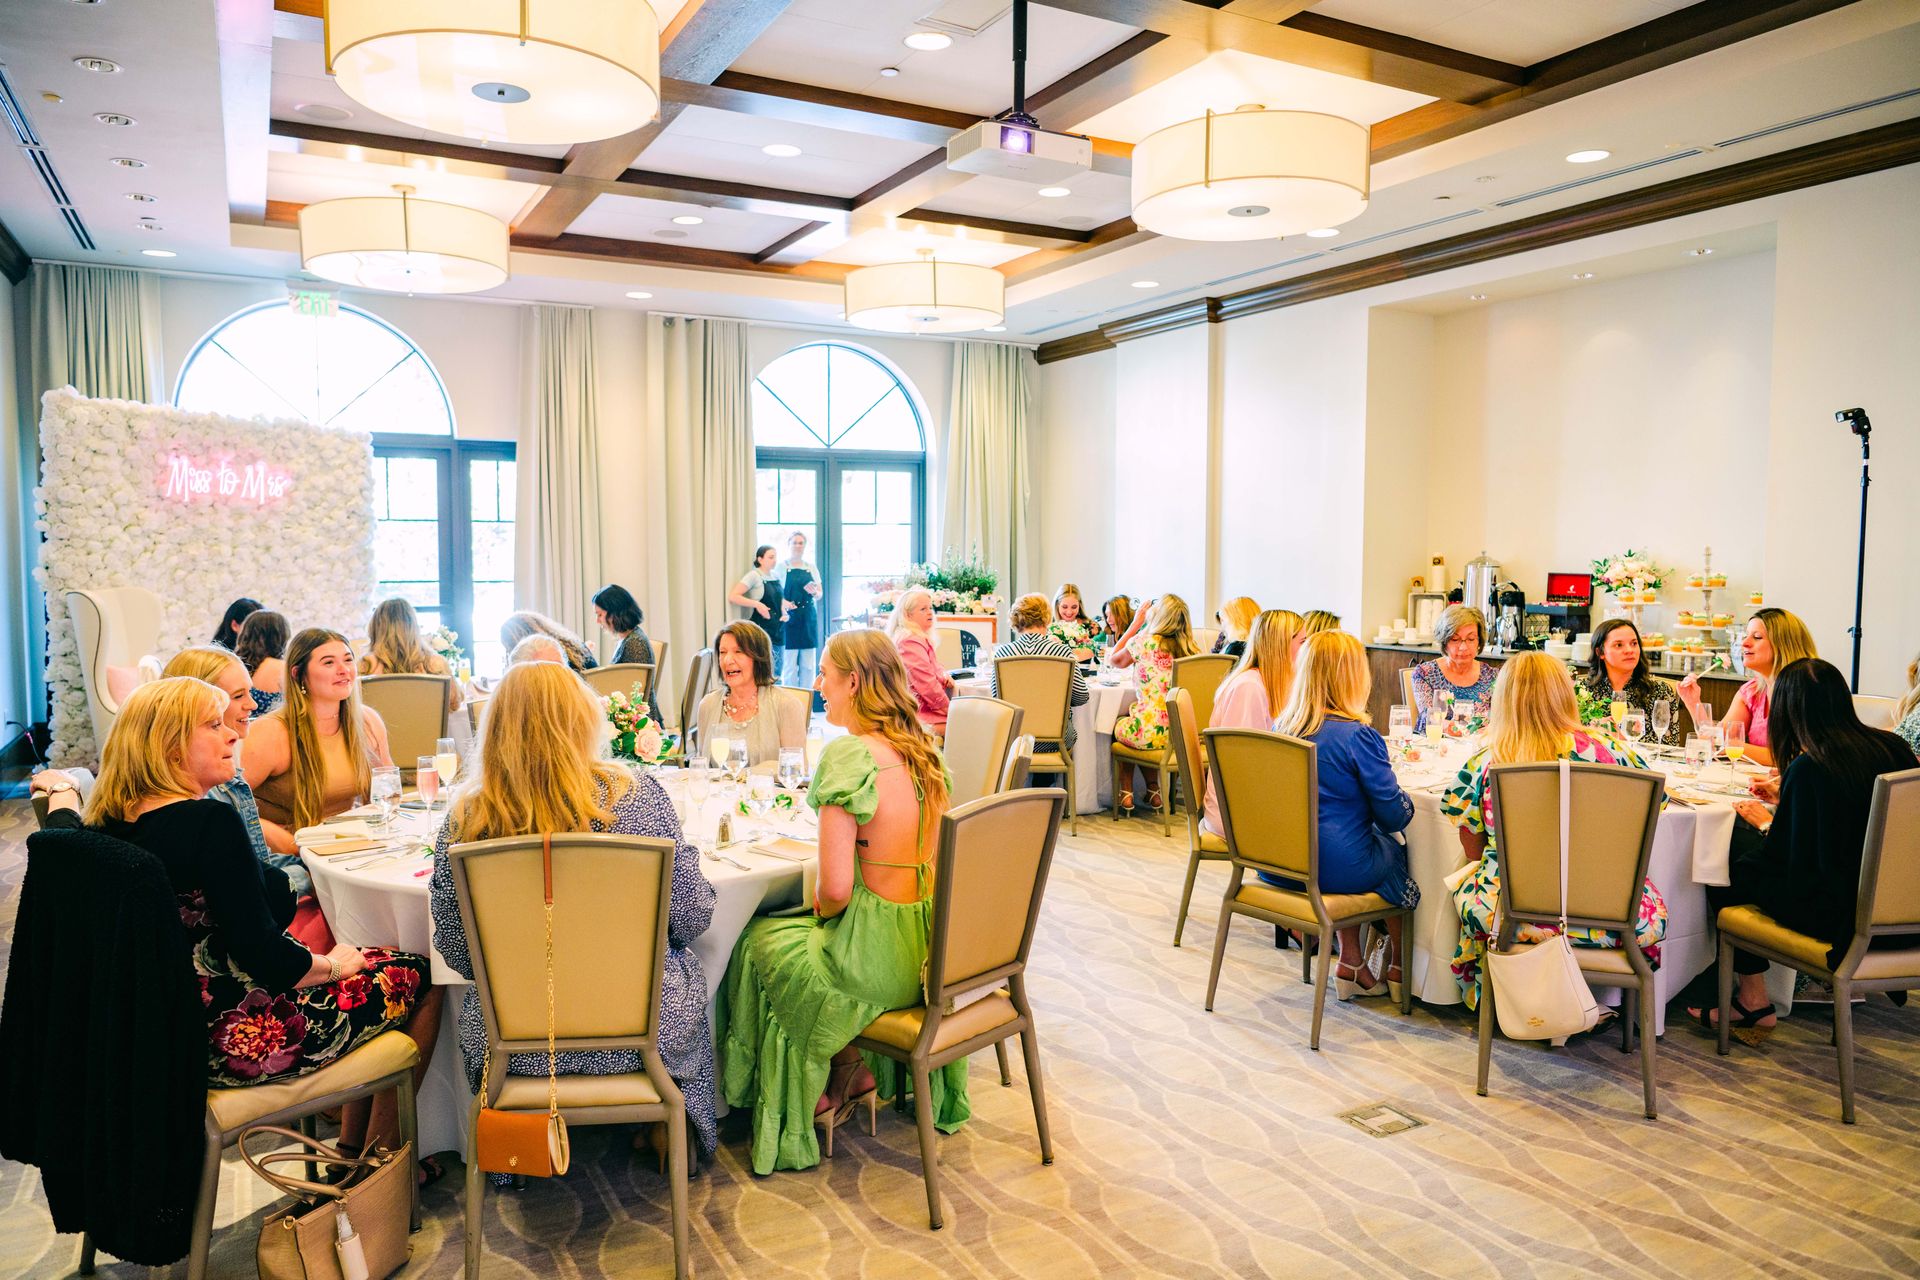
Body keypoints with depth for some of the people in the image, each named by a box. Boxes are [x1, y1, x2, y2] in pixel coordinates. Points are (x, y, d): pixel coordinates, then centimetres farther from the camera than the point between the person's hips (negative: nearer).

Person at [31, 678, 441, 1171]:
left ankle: (350, 1151, 29)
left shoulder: (108, 823, 0)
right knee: (420, 976, 5)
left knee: (369, 962, 22)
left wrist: (61, 789, 45)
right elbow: (264, 956, -25)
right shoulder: (210, 822, -25)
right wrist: (334, 964, -7)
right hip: (235, 1042, -9)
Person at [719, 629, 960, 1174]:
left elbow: (836, 889, -23)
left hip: (878, 958, -8)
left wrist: (821, 913, 0)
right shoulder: (924, 749, 4)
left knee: (756, 943, 18)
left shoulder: (848, 754, -20)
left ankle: (835, 1079, 31)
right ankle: (857, 1072, 30)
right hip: (929, 946, 8)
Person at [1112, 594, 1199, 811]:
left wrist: (1136, 624, 16)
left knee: (1119, 723, 29)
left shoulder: (1144, 641, -8)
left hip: (1150, 732, -5)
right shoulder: (1189, 649, 4)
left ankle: (1127, 792, 28)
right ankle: (1153, 790, 31)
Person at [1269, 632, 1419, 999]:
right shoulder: (1359, 736, -18)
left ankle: (1351, 964, 31)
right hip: (1338, 868, -6)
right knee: (1400, 853, 23)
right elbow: (1395, 816, -13)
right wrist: (1406, 804, 9)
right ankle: (1398, 969, 37)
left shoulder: (1281, 728, 1)